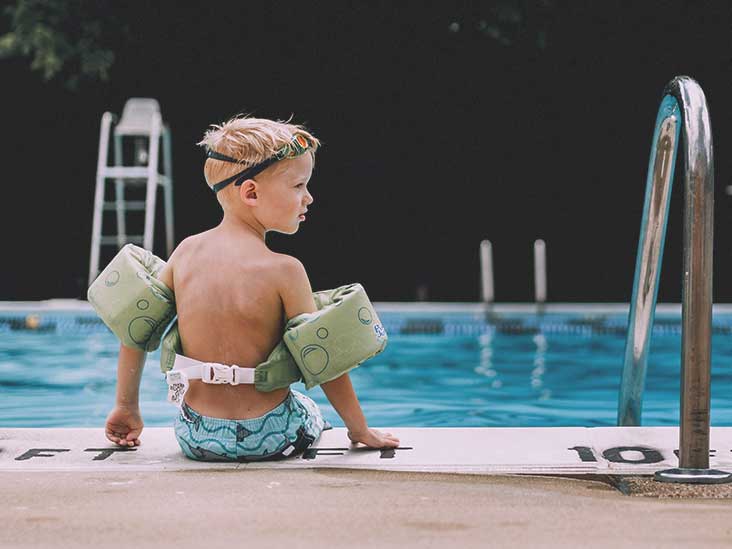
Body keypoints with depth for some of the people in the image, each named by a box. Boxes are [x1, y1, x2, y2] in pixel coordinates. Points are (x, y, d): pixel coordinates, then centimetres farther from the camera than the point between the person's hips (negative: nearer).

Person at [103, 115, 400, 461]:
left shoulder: (187, 251, -2)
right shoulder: (283, 270, -16)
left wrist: (126, 407, 17)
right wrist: (360, 430, 1)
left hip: (195, 438, 4)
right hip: (269, 439, -4)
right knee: (311, 408, 29)